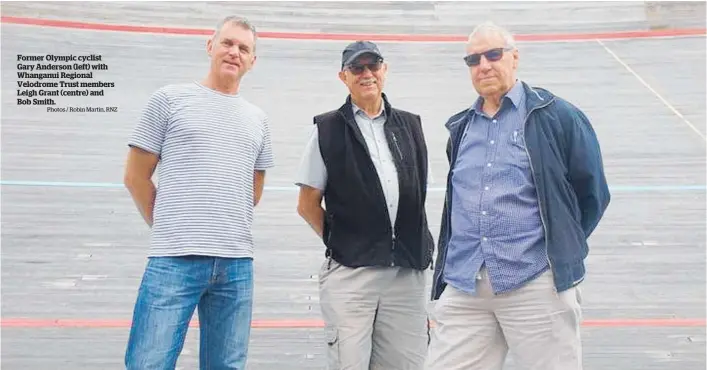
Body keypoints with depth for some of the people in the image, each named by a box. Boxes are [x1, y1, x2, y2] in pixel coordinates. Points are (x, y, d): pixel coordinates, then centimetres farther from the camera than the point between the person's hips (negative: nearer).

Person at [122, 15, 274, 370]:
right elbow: (136, 176, 5)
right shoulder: (170, 98, 5)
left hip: (236, 262, 4)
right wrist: (171, 228, 8)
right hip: (174, 258, -4)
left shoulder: (257, 118, 16)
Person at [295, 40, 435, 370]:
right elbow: (307, 205, 5)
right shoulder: (328, 129, 3)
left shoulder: (410, 126, 14)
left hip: (407, 271, 4)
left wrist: (418, 249, 12)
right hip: (349, 272, -3)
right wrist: (341, 242, 0)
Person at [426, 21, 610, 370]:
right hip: (463, 288, 5)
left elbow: (593, 193, 4)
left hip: (537, 284, -4)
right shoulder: (461, 127, 15)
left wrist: (562, 247, 7)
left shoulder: (556, 117, -1)